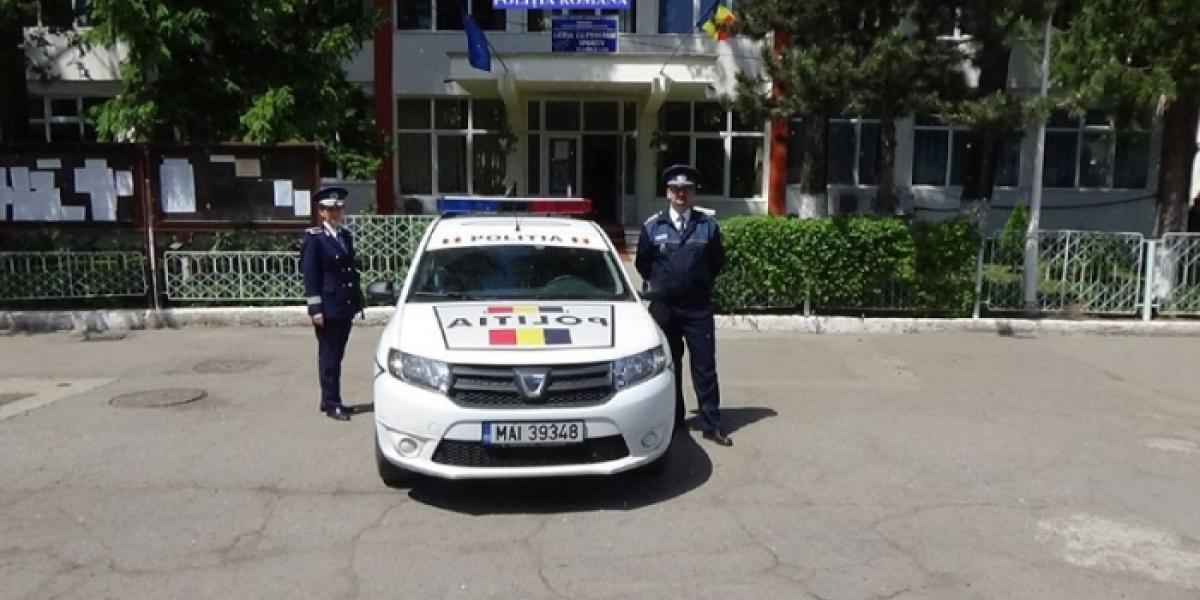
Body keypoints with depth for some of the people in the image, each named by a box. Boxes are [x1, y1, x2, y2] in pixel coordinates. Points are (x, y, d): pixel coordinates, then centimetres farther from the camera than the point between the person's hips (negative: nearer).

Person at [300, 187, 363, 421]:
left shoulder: (346, 235, 13)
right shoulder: (314, 237, -8)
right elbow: (310, 275, -11)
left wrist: (358, 299, 13)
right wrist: (315, 308, -15)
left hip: (346, 305, 7)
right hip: (328, 306, -7)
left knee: (337, 355, 13)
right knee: (329, 356, 1)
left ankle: (329, 400, 24)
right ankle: (332, 404, 8)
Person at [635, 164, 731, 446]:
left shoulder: (708, 225, 0)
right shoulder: (653, 226, 1)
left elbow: (717, 261, 11)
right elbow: (642, 263, 12)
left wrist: (701, 283, 12)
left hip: (698, 308, -1)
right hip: (663, 307, 1)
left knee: (705, 366, 1)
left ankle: (712, 424, 8)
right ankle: (673, 420, 23)